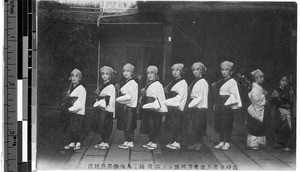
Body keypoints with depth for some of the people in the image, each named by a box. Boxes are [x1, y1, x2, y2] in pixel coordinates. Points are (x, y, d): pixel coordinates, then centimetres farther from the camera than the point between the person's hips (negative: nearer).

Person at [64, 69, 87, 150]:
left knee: (76, 128, -4)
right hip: (71, 111, 7)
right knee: (71, 127, 9)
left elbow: (80, 104, -16)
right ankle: (72, 142, 17)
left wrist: (71, 109, -17)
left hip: (78, 112, -7)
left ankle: (78, 143, 6)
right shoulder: (71, 87, 13)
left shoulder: (81, 89, -11)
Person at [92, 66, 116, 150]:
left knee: (105, 126, -6)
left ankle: (106, 143, 2)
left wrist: (108, 108, -19)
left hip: (106, 109, -8)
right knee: (100, 126, 8)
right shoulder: (101, 86, 16)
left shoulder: (111, 86, -8)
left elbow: (112, 99, -15)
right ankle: (103, 141, 18)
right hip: (99, 108, 8)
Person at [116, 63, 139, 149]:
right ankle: (126, 141, 19)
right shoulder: (125, 83, 16)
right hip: (124, 106, 9)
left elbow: (130, 96, -18)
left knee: (129, 126, -5)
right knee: (124, 126, 11)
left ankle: (130, 142, 2)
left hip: (130, 107, -9)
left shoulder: (133, 83, -12)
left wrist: (118, 99, -14)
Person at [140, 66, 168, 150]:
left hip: (155, 109, -8)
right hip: (148, 108, 8)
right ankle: (150, 141, 20)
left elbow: (160, 98, -15)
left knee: (154, 126, -4)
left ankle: (154, 143, 3)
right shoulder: (148, 84, 15)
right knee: (148, 125, 11)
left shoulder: (158, 85, -10)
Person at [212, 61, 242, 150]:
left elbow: (234, 94, -12)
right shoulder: (220, 81, 15)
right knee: (218, 123, 7)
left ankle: (227, 143, 6)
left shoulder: (232, 81, -5)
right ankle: (222, 142, 17)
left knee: (227, 124, -3)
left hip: (227, 105, -7)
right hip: (219, 105, 7)